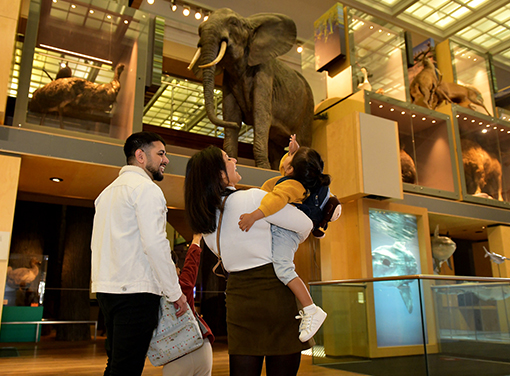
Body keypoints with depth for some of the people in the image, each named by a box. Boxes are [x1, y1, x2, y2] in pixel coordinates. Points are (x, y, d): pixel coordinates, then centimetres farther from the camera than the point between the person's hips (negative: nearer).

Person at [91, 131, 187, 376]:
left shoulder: (108, 191, 21)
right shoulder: (146, 188, -8)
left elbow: (97, 244, 21)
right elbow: (154, 243, -19)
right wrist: (175, 292, -13)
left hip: (106, 289, 9)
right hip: (135, 291, -9)